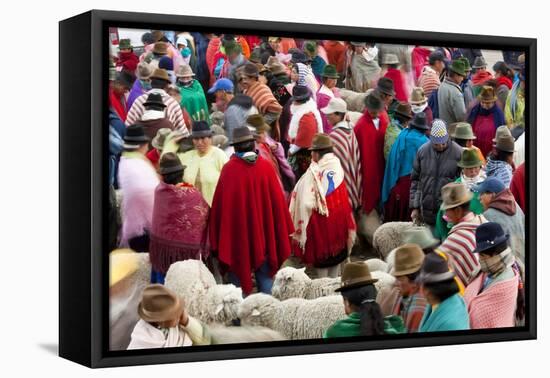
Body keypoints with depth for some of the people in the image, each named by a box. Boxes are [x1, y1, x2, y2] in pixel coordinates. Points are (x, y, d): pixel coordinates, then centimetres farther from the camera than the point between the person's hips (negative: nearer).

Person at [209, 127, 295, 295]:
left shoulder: (229, 169, -11)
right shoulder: (266, 167, -6)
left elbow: (219, 203, -7)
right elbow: (278, 199, -2)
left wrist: (216, 234, 3)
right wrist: (284, 229, 9)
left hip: (237, 231, -2)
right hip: (264, 232, 2)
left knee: (238, 274, 8)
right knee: (265, 274, 13)